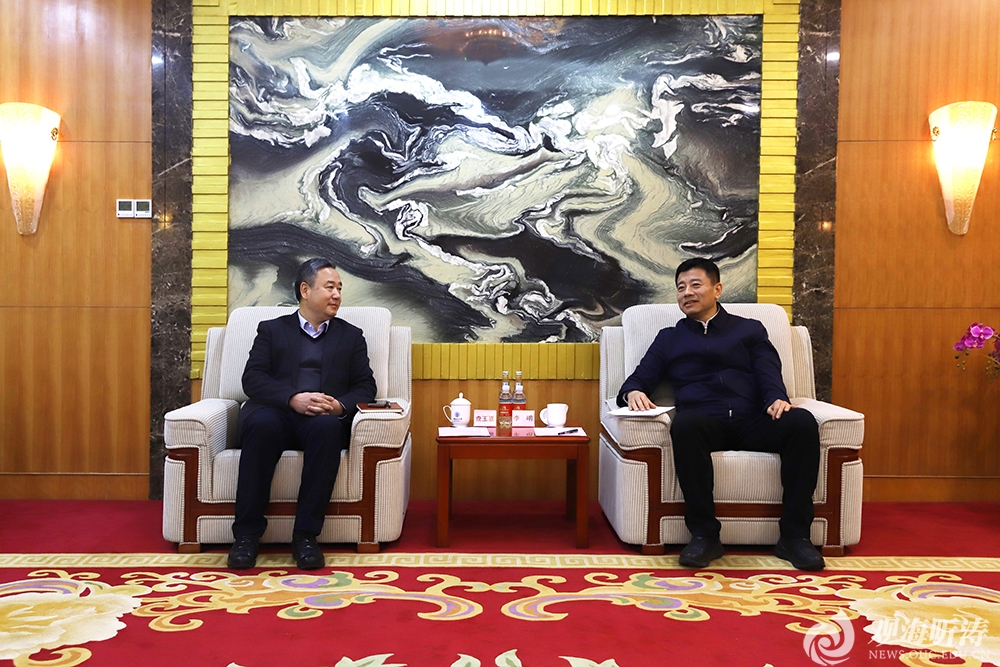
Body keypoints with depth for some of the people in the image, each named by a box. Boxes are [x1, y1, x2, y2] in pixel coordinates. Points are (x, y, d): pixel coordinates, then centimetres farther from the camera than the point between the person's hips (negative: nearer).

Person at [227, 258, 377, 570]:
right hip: (277, 413, 0)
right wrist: (293, 398, -16)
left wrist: (340, 405, -11)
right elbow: (252, 378, 3)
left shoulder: (351, 336, 23)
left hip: (325, 419, 1)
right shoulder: (271, 330, 19)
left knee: (328, 426, -36)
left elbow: (365, 386, 12)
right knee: (261, 424, -36)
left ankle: (305, 535, -30)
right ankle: (246, 533, -26)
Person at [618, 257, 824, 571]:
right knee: (685, 424, -38)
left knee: (802, 421, -30)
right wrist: (634, 392, -8)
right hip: (703, 421, -1)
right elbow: (639, 379, 18)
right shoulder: (669, 338, 27)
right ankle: (704, 534, -30)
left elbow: (769, 373, 10)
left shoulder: (750, 330, 26)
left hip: (752, 421, 1)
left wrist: (777, 399, -14)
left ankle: (794, 535, -23)